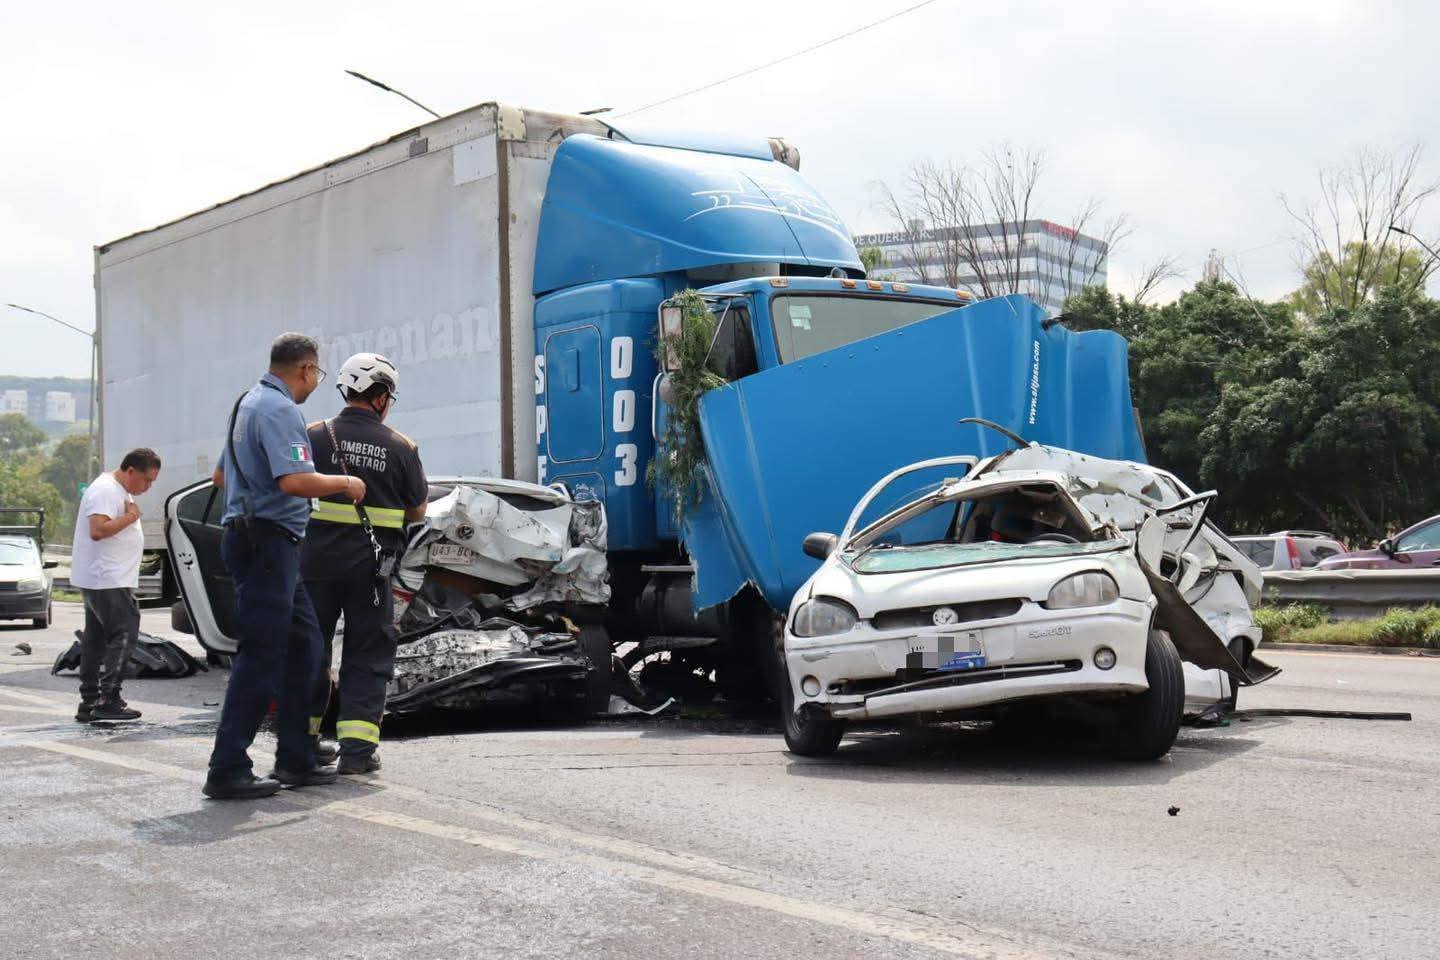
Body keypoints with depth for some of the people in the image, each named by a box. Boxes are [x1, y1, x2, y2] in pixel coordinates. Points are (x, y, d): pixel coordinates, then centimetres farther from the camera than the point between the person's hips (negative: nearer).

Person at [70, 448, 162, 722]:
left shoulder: (121, 492, 19)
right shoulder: (105, 491, -14)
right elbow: (97, 530, -25)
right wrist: (130, 516, -18)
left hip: (106, 581, 11)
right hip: (107, 581, -11)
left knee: (96, 639, 10)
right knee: (124, 634, -13)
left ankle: (89, 703, 13)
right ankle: (108, 700, -14)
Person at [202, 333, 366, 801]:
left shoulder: (249, 403, 19)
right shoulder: (279, 409, -14)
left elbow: (221, 475, 30)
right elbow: (295, 481, -27)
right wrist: (345, 483, -11)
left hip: (250, 535, 11)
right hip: (268, 540, -11)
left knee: (303, 644, 13)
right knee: (261, 655, -9)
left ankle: (296, 761, 15)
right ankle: (228, 770, -6)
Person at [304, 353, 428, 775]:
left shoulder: (316, 436, -2)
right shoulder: (400, 447, -2)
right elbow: (418, 510, 6)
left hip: (316, 561, 1)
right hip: (370, 566, -1)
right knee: (368, 656, 8)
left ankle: (302, 738, 22)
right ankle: (357, 747, 2)